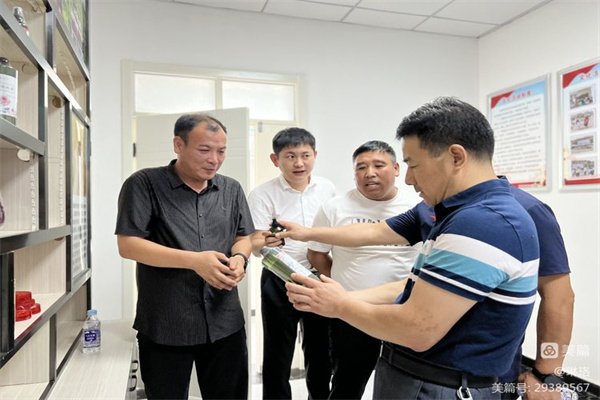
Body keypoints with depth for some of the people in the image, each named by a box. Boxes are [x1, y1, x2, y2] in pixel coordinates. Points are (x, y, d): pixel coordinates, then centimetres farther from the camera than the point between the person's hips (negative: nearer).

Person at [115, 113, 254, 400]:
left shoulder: (232, 190, 8)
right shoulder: (144, 184, -7)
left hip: (225, 323, 4)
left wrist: (240, 257, -11)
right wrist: (194, 261, -21)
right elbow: (128, 245, -13)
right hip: (164, 327, -4)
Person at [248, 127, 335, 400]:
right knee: (278, 354, 9)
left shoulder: (327, 188, -2)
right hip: (280, 283, -3)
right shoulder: (262, 194, -13)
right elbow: (254, 246, -18)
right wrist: (265, 243, -41)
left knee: (320, 350, 20)